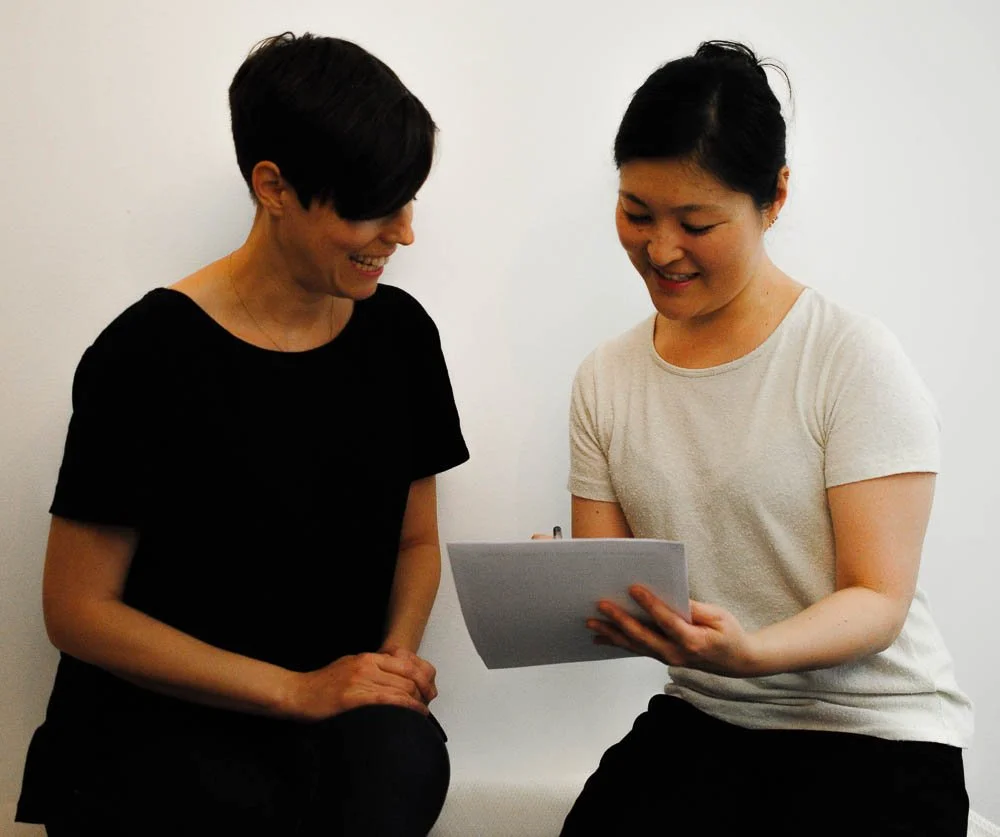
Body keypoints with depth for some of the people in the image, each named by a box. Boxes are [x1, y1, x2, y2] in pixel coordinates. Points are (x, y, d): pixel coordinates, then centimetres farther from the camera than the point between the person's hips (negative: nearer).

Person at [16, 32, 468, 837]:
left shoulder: (399, 333, 4)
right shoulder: (148, 355, -11)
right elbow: (78, 609, -8)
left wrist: (397, 655, -7)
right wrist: (299, 689, -15)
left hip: (342, 720, 4)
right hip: (156, 728, -3)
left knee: (400, 754, -31)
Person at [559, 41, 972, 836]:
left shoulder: (853, 360, -10)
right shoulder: (605, 380, 5)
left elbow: (880, 600, -12)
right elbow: (605, 582, 7)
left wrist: (747, 651, -31)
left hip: (875, 733, -3)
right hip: (698, 719, 3)